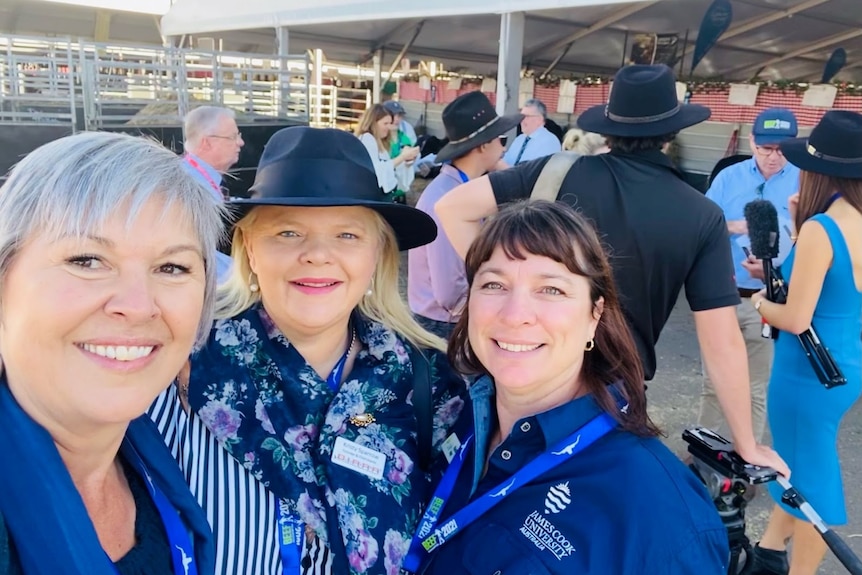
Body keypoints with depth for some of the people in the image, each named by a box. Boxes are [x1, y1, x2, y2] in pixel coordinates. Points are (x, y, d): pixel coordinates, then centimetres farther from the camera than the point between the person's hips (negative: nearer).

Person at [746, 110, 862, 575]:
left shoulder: (820, 229, -22)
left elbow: (796, 319, -23)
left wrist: (760, 303, -3)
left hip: (812, 372, -9)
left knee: (809, 476, 9)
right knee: (798, 460, 24)